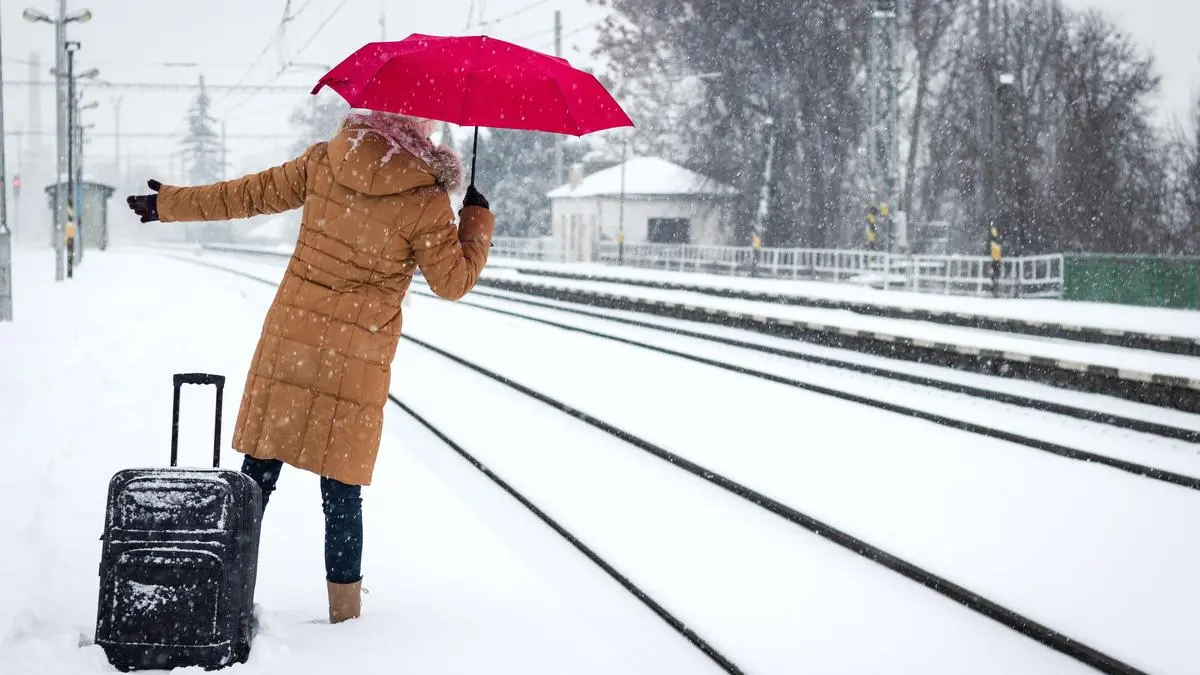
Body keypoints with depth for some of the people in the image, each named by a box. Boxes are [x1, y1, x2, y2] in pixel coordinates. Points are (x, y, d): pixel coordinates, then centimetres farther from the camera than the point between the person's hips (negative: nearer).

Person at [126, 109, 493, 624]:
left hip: (289, 339, 3)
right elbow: (453, 281, -3)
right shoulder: (424, 199, -11)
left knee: (258, 472, 10)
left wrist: (171, 203, 23)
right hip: (358, 356, -3)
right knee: (342, 488, 5)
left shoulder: (325, 161, -1)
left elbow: (250, 195, 10)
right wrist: (478, 219, 11)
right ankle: (344, 612, 13)